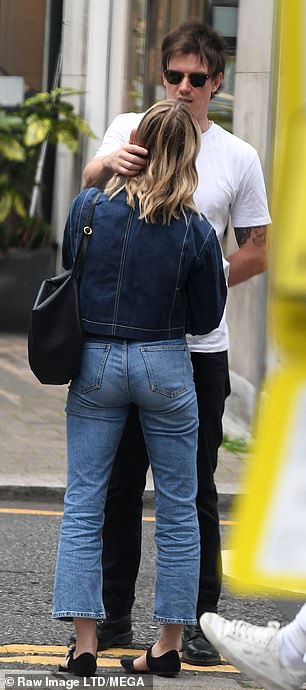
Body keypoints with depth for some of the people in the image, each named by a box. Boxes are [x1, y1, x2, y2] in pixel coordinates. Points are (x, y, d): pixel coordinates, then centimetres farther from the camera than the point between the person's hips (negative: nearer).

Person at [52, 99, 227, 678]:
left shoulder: (88, 207, -7)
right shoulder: (195, 231, -11)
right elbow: (207, 319, -2)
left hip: (95, 362, 1)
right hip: (165, 365, -1)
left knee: (82, 505, 7)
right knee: (178, 507, 11)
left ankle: (84, 644, 2)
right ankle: (170, 644, 13)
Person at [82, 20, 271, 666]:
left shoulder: (239, 157, 4)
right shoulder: (131, 130, 4)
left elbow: (257, 252, 7)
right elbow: (91, 178, -15)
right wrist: (110, 162, -39)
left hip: (198, 345, 0)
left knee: (194, 487, 2)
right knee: (119, 480, 6)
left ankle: (197, 619, 9)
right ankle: (112, 614, 15)